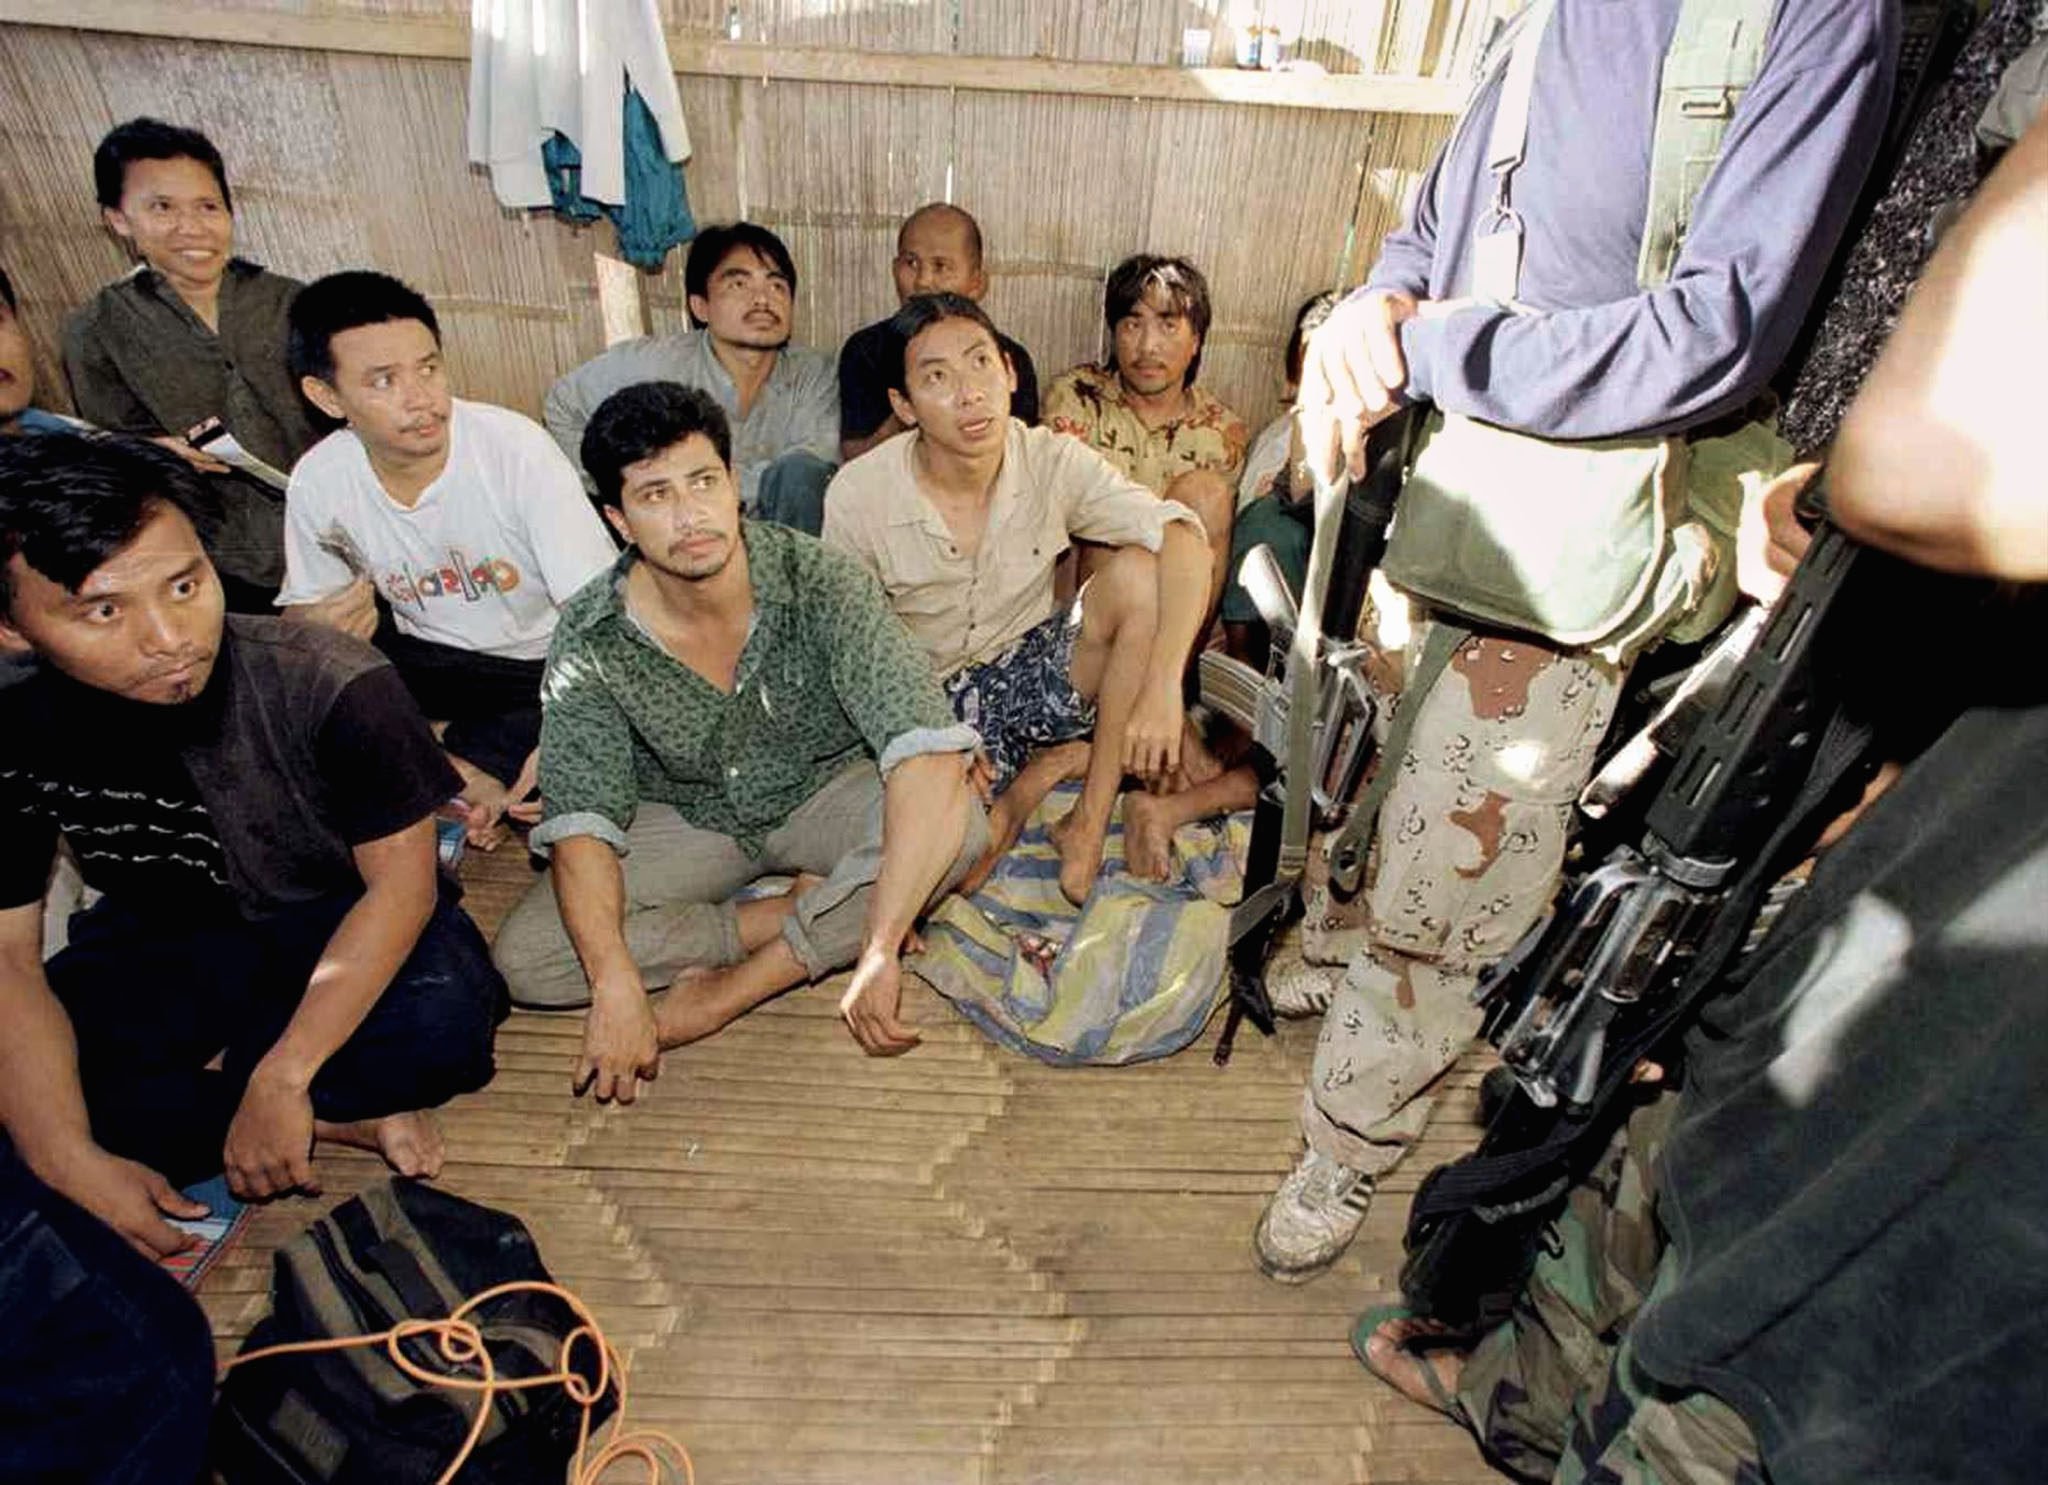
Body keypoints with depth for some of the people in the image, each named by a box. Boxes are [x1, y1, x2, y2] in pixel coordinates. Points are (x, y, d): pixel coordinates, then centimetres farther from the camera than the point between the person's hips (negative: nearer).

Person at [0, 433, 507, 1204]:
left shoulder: (336, 685, -26)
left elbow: (401, 881, -21)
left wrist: (280, 1079, -27)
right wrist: (72, 1161, -25)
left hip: (353, 924, -2)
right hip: (166, 943, 3)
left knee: (439, 1018, -35)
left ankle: (200, 1082, -7)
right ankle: (337, 1116, -12)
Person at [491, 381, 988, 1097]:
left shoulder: (820, 582, -26)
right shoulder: (591, 642, -18)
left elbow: (929, 756, -37)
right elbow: (581, 823, -20)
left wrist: (879, 950, -43)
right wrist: (615, 988, -35)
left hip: (824, 794, -1)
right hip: (690, 819, 2)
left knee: (956, 822, -33)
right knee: (525, 957, -17)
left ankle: (730, 990, -19)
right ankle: (812, 916, -11)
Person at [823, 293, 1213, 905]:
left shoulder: (1050, 460, -12)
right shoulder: (857, 496, -14)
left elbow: (1183, 535, -23)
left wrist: (1163, 685, -38)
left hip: (1033, 670, 2)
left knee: (1140, 571, -27)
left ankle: (1091, 815, -16)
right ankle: (1049, 766, 3)